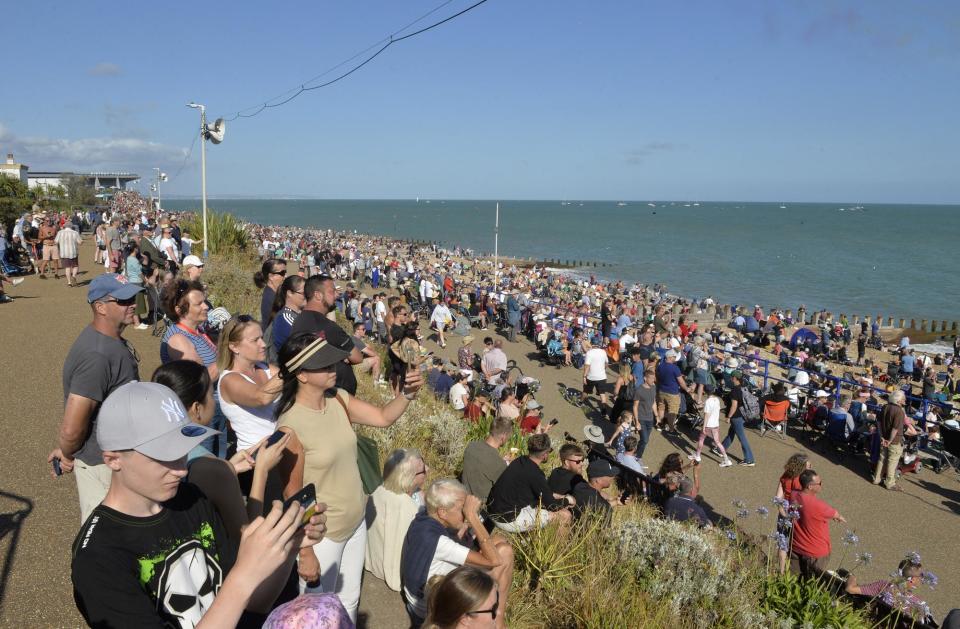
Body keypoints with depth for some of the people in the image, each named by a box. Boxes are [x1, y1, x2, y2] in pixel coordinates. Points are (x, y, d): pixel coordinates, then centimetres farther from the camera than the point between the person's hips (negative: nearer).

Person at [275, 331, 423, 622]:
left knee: (350, 600, 26)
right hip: (322, 534, -6)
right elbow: (293, 495, -21)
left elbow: (383, 417, -2)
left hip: (356, 522, 6)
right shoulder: (290, 426, -26)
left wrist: (408, 393, -21)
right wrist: (305, 553, -15)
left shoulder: (338, 399, -8)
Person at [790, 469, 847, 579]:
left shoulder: (793, 496, -11)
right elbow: (835, 514, -11)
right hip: (815, 553, -5)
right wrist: (840, 517, 14)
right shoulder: (817, 505, -31)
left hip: (795, 548, 5)